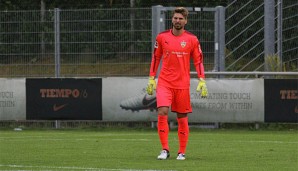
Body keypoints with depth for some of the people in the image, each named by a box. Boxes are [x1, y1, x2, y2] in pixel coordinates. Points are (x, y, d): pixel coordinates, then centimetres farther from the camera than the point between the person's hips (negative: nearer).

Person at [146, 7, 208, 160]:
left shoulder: (192, 39, 0)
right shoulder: (162, 37, 4)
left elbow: (198, 61, 4)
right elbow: (156, 58, 12)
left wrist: (202, 81, -4)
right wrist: (151, 79, 8)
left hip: (182, 84, 0)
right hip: (164, 82, 0)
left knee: (182, 118, 4)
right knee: (162, 113, -15)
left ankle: (182, 152, 15)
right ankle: (165, 149, -7)